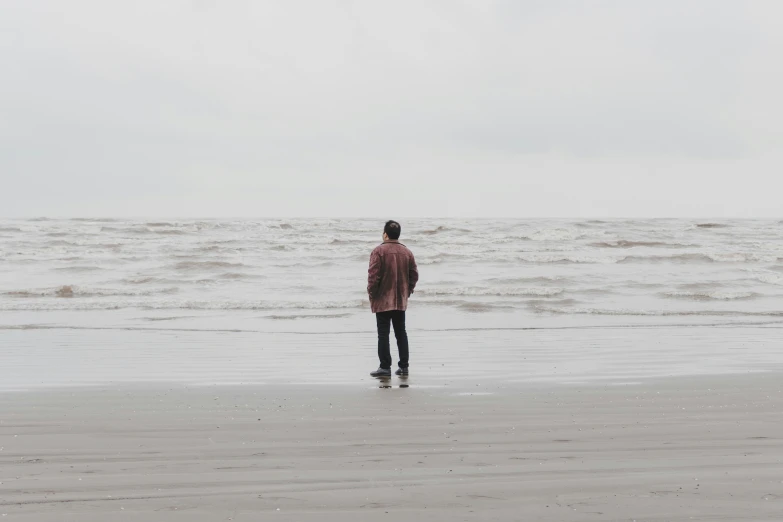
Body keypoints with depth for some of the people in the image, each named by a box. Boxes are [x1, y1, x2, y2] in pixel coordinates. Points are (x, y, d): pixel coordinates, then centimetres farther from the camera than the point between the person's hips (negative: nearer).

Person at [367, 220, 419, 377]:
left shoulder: (379, 251, -11)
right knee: (401, 333, 13)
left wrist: (371, 292, -3)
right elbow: (414, 275, 7)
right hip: (401, 300, 5)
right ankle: (403, 366, 14)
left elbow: (373, 275, -15)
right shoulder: (407, 252, 5)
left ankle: (385, 367, -3)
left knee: (383, 334, -1)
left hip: (383, 300, -5)